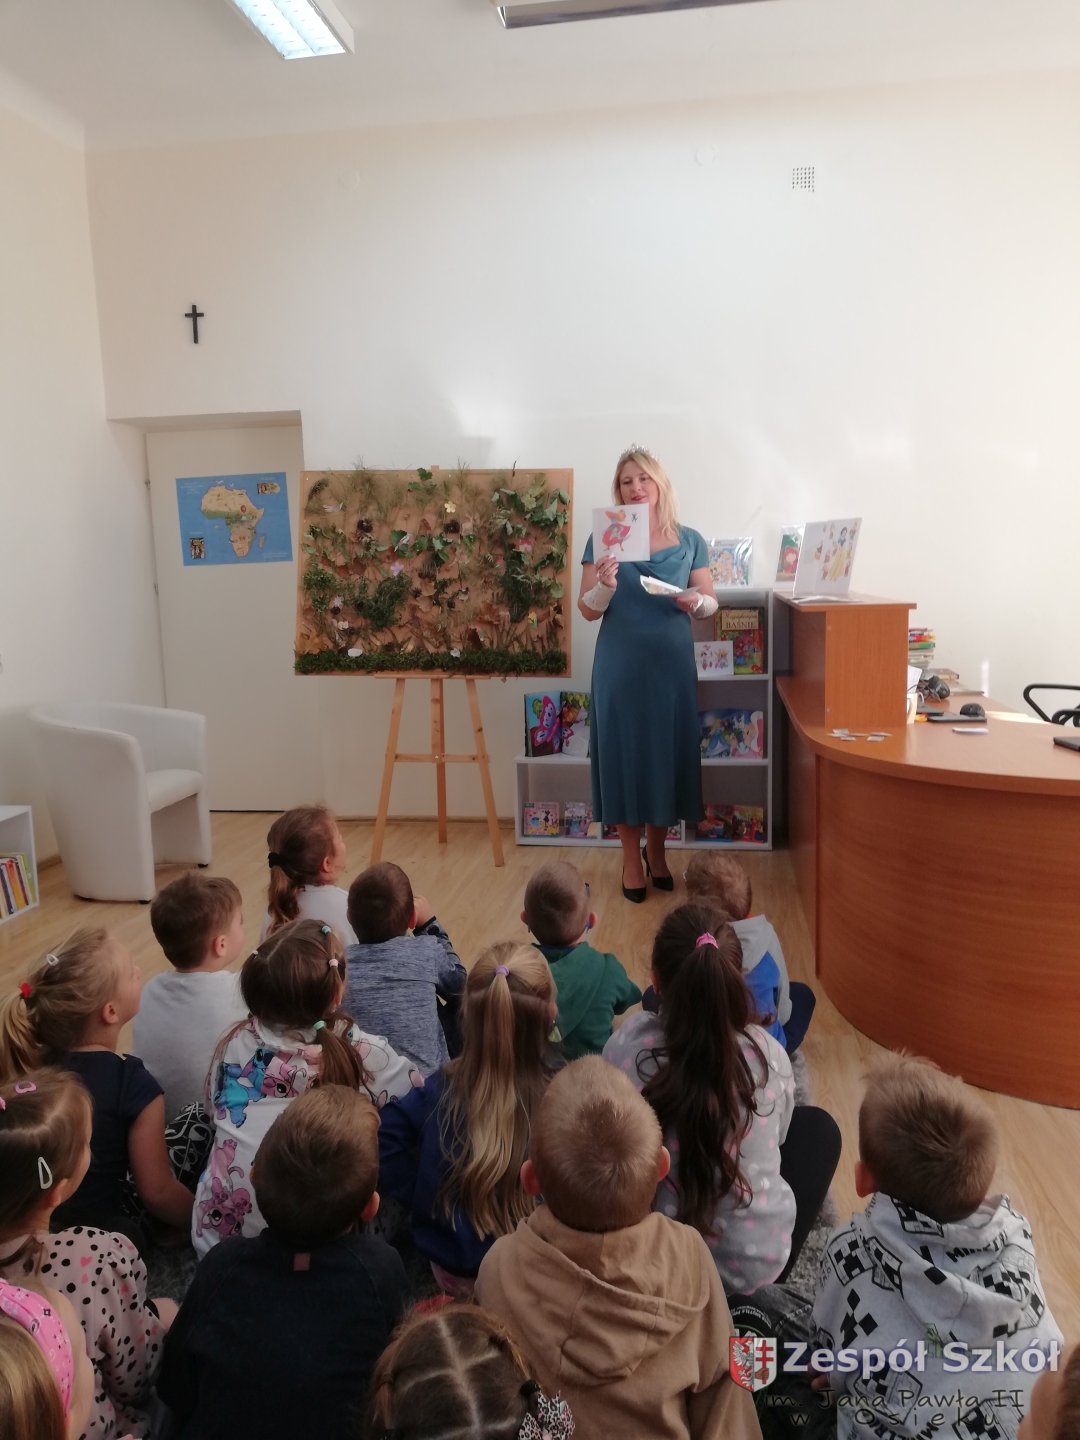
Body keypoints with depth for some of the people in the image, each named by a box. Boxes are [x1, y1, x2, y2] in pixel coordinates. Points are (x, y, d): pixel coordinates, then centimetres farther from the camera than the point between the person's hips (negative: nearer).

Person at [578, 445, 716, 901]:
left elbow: (711, 601, 8)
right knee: (623, 752, 2)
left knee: (669, 752, 6)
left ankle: (657, 850, 26)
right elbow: (587, 610, -1)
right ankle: (631, 858, 17)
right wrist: (605, 585, -22)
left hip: (672, 662, 1)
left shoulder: (689, 541, 4)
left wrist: (696, 602, -15)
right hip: (620, 664, -1)